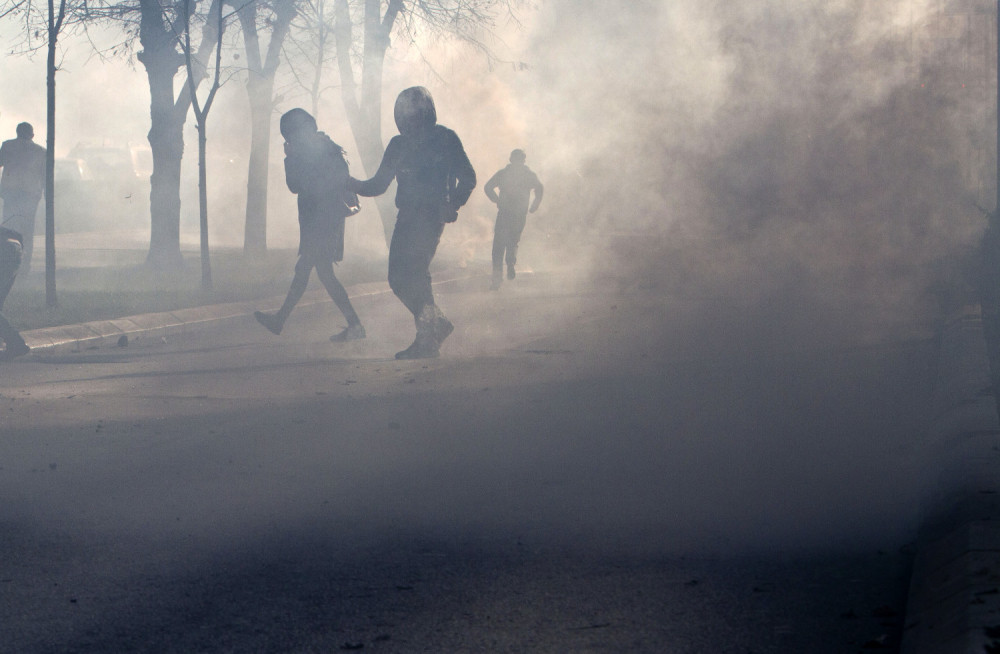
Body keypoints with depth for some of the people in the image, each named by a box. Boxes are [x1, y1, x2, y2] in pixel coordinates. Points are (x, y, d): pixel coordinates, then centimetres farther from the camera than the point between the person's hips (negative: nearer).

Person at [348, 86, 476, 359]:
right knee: (398, 278, 0)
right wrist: (350, 182, 0)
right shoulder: (399, 144, 16)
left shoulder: (445, 139, 1)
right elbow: (378, 185, 17)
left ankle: (427, 341, -9)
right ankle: (437, 324, 18)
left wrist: (453, 205, -16)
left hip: (431, 217, -6)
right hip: (406, 218, 6)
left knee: (412, 273, -17)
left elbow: (467, 178, 0)